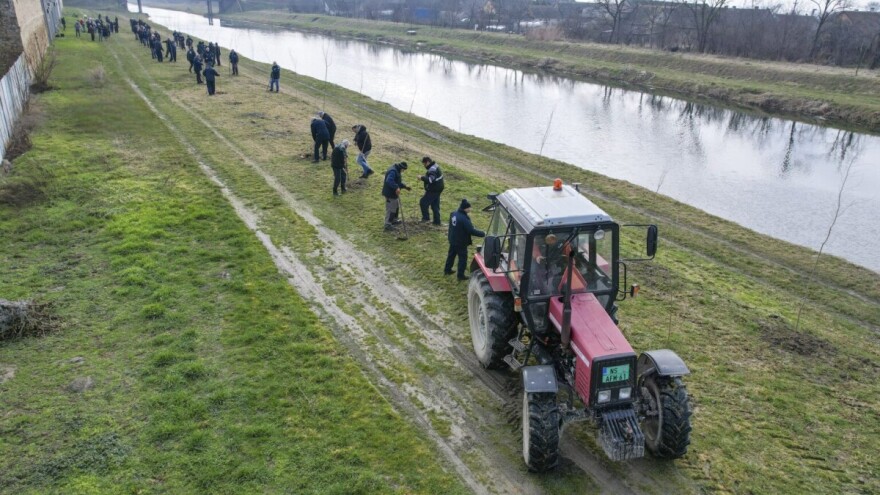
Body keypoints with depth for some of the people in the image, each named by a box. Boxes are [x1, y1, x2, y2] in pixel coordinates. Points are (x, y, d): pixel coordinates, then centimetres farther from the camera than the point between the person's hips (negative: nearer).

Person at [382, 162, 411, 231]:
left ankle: (394, 220, 42)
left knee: (396, 207, 25)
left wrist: (405, 186, 14)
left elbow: (398, 182, 23)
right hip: (390, 193, -11)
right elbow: (389, 181, -37)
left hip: (394, 193, 11)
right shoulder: (393, 171, -23)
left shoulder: (397, 171, 12)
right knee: (390, 209, -4)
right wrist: (396, 188, -44)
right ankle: (387, 224, 3)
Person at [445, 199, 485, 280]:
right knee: (463, 258, 6)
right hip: (461, 242, -8)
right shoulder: (464, 219, -30)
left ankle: (447, 270, 38)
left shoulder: (453, 214, -2)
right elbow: (472, 231, -28)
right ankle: (461, 275, 13)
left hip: (452, 240, 8)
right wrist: (483, 234, -18)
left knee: (451, 255, 24)